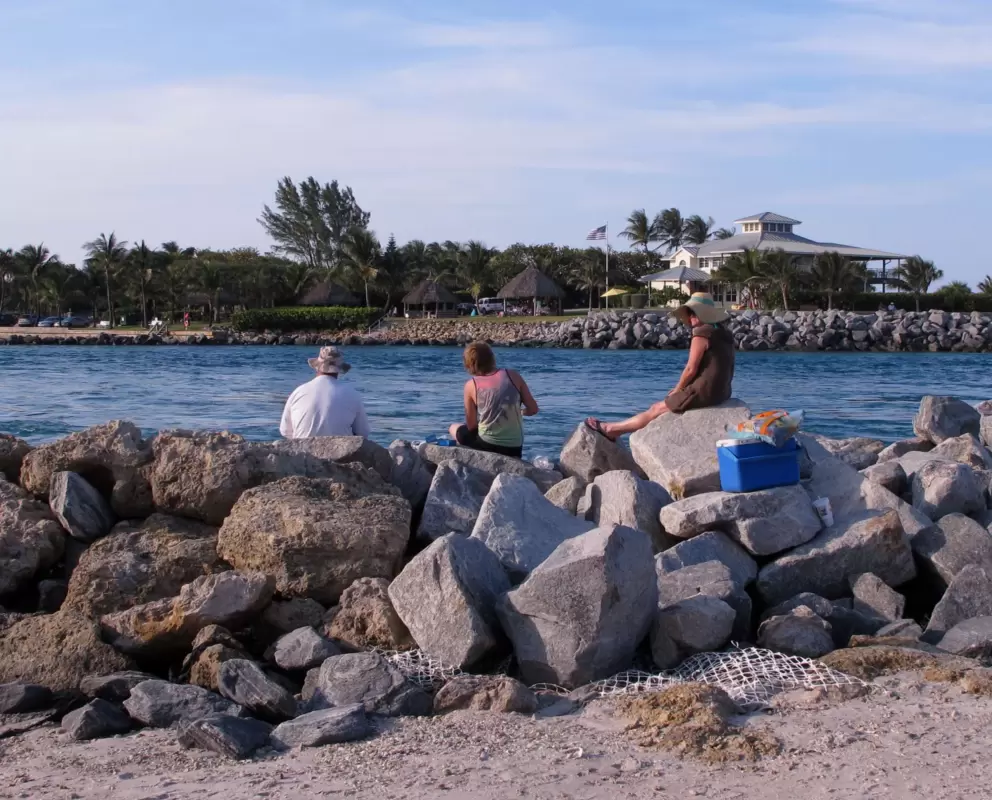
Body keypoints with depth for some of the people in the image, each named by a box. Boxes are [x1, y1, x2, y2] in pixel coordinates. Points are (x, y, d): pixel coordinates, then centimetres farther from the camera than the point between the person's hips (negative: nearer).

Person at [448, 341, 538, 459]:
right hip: (514, 448, 3)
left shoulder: (471, 385, -5)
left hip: (487, 445, -3)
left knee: (454, 428, 25)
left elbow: (471, 426, 0)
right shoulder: (513, 376, 0)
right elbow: (533, 409, 3)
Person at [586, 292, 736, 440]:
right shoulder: (723, 335, 15)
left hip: (702, 393, -9)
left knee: (656, 410, 4)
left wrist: (676, 391, 0)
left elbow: (691, 369, -15)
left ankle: (611, 429, 15)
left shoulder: (702, 334, -12)